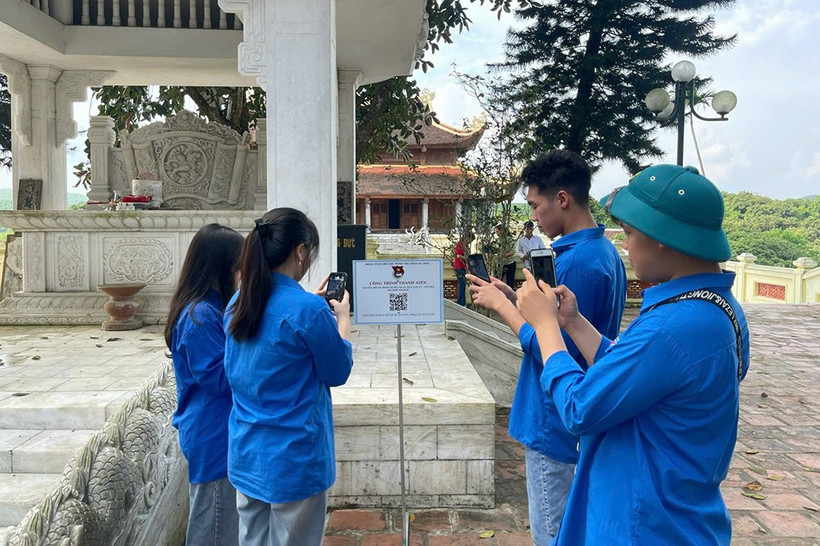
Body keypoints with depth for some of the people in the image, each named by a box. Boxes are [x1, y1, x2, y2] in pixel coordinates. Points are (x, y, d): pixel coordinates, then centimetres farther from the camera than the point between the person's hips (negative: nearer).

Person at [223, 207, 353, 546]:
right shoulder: (308, 310, -22)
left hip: (246, 454, 7)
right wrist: (342, 318, 4)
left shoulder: (239, 303, 0)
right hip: (293, 459, -7)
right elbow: (338, 372, -9)